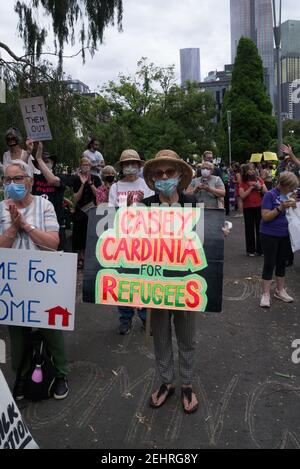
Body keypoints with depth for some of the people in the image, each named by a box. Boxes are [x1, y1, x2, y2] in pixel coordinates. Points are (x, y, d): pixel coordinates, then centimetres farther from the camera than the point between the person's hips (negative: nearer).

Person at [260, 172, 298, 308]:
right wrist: (281, 208, -26)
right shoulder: (270, 195, -14)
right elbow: (265, 217, -18)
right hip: (270, 235, -6)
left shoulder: (289, 195, 6)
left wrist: (293, 204, -5)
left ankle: (280, 291, 28)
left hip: (285, 235, 6)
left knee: (282, 263, 15)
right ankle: (266, 294, 7)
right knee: (269, 264, -2)